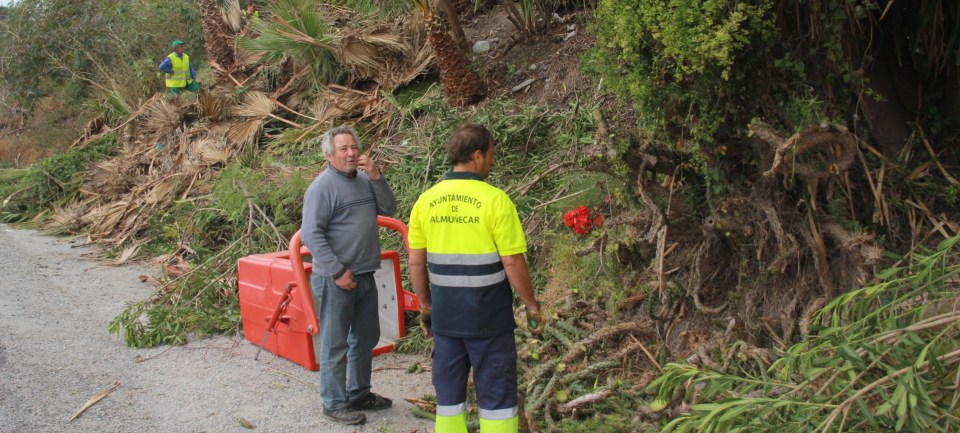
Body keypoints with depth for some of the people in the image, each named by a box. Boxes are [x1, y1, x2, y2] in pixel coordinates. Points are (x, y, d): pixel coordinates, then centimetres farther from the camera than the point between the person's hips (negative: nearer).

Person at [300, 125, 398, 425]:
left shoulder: (364, 180, 9)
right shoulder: (323, 186, -13)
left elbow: (389, 209, 6)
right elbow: (311, 234, -17)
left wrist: (376, 177, -8)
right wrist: (338, 271, -20)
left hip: (365, 276, 8)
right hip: (336, 279, -8)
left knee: (366, 338, 18)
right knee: (335, 344, 1)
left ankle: (359, 393, 32)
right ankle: (335, 403, 13)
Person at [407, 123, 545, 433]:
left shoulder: (426, 201, 0)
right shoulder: (495, 199, -14)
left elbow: (416, 262, 4)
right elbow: (512, 262, -13)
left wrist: (425, 304, 17)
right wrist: (532, 306, -1)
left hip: (446, 315, 5)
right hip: (489, 317, -4)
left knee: (448, 392, 15)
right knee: (496, 394, 7)